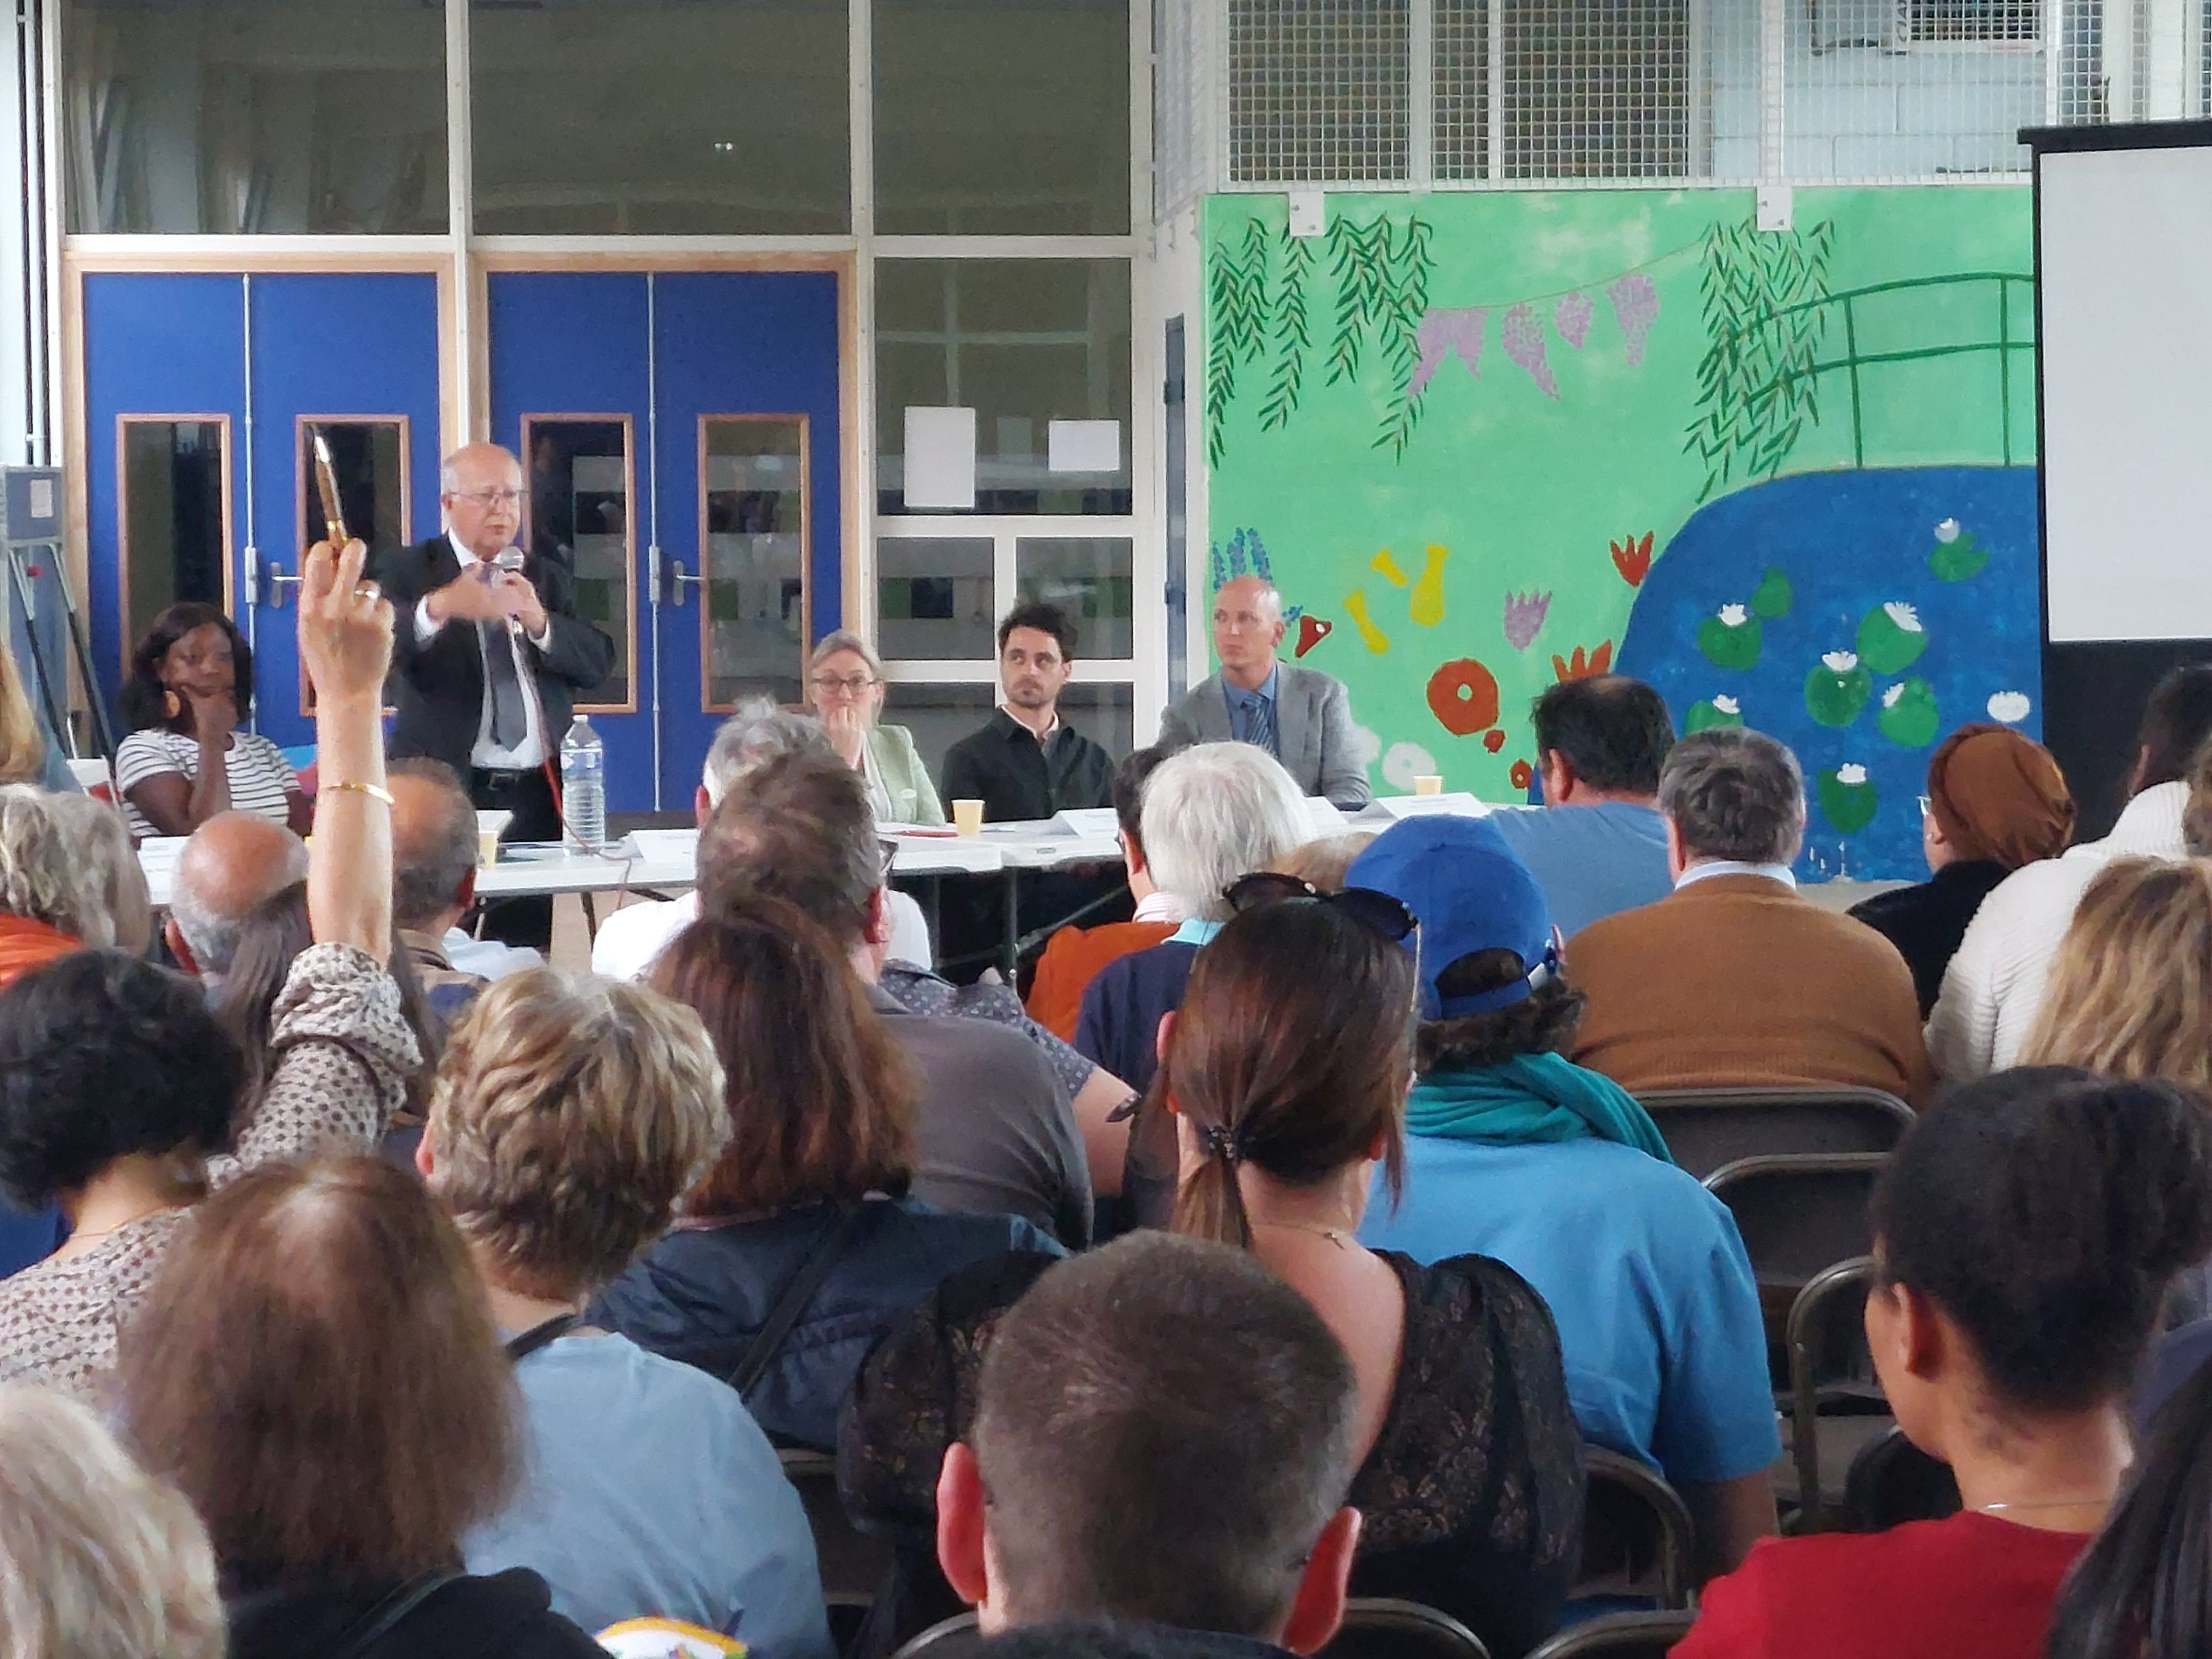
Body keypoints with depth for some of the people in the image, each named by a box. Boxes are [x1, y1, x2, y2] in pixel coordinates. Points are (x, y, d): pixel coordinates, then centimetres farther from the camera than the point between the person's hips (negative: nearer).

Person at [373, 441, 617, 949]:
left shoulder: (549, 573, 16)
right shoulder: (408, 571, 3)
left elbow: (597, 661, 3)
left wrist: (540, 621, -16)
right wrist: (439, 609, -37)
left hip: (538, 794, 4)